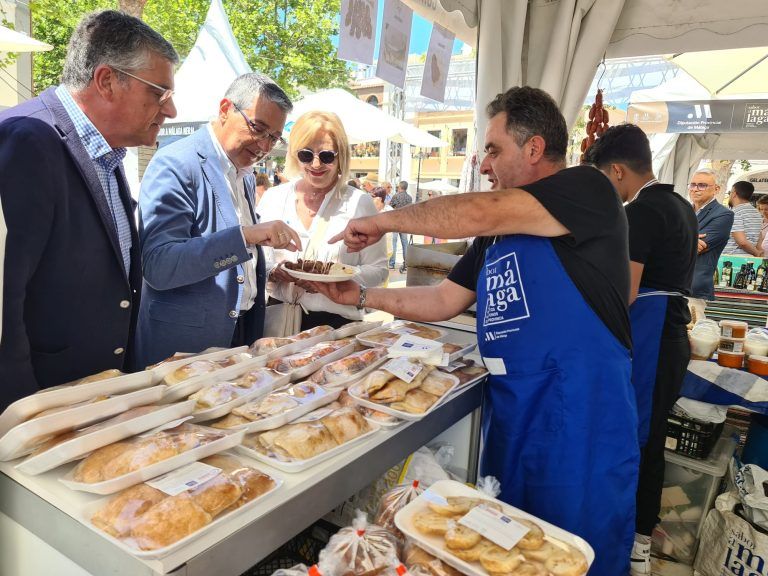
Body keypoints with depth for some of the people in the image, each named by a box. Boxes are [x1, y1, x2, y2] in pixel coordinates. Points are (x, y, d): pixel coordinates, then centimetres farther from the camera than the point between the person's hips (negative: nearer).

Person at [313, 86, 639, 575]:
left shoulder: (588, 190, -10)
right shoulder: (498, 232, 14)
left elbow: (477, 213, -23)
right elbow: (444, 301, 15)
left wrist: (385, 220, -11)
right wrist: (361, 296, 9)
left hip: (580, 422, -7)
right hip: (509, 415, 7)